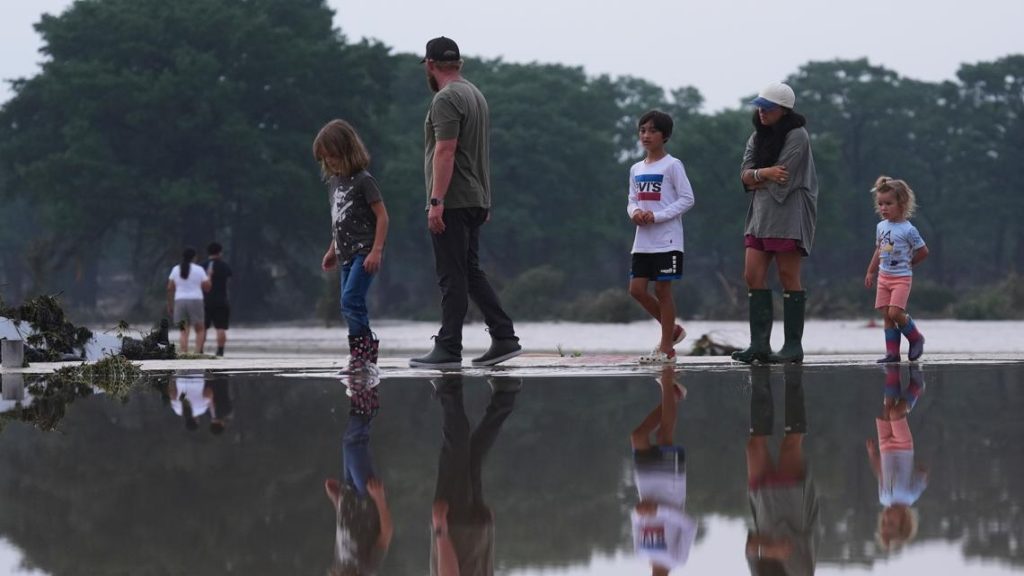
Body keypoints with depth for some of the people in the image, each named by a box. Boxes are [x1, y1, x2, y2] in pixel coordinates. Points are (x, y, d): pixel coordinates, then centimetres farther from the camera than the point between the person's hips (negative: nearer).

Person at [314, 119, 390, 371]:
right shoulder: (334, 182, 14)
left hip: (364, 253, -8)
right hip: (347, 255, 8)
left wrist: (376, 251, -18)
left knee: (351, 301, -18)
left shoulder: (363, 180, -10)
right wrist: (332, 250, 21)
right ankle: (366, 350, 11)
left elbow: (382, 216, -12)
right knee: (352, 306, 6)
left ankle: (362, 348, -11)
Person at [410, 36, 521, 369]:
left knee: (452, 276, -7)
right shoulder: (476, 95, 18)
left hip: (451, 203, -9)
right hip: (476, 201, 9)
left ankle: (448, 350, -5)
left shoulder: (446, 99, -13)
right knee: (470, 272, 13)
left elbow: (445, 151, -21)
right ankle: (504, 338, 9)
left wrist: (436, 201, -23)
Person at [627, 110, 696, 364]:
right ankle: (672, 330, 20)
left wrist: (657, 216, -17)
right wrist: (635, 212, -6)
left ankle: (666, 348, 3)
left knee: (662, 290, -4)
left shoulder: (672, 165, -6)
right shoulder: (636, 169, 13)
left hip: (667, 240, -7)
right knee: (637, 289, 2)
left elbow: (687, 199, -9)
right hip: (643, 240, 7)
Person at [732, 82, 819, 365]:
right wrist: (764, 174, -14)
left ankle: (793, 345, -1)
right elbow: (745, 175, 6)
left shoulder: (796, 136, -7)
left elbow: (782, 178, -14)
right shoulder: (757, 137, 16)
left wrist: (755, 178, -1)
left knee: (789, 277, -5)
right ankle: (759, 344, -2)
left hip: (788, 216, -7)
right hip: (759, 214, 7)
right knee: (753, 276, -2)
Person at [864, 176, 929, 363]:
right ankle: (892, 352, 6)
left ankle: (916, 338, 7)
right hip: (884, 277, 6)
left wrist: (907, 264, 5)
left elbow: (923, 252, -5)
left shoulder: (908, 230, -12)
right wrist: (870, 272, 21)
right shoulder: (881, 227, 8)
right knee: (886, 315, 3)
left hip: (901, 278, -6)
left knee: (895, 312, -17)